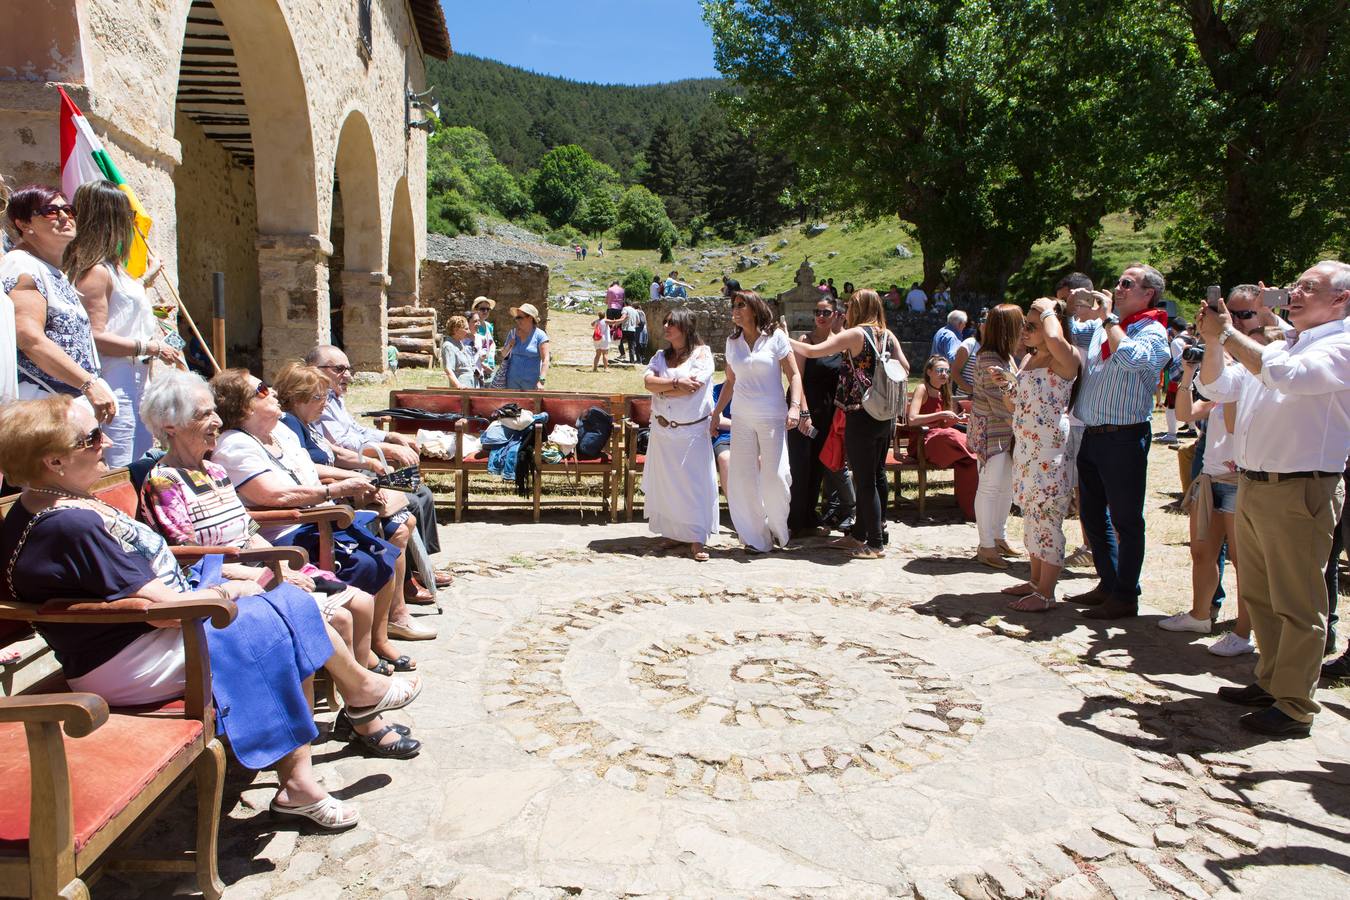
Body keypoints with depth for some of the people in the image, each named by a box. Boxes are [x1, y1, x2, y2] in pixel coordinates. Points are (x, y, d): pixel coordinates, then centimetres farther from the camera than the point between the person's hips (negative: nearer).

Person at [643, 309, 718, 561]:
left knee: (695, 482, -5)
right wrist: (676, 383, -18)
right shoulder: (661, 356, 13)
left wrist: (662, 389, -5)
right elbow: (648, 381, -4)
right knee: (666, 483, 6)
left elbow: (693, 387, -16)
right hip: (662, 430, 5)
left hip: (692, 431, -5)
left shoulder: (701, 353, -3)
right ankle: (674, 533, 16)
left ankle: (697, 540, -3)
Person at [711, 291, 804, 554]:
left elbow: (794, 375, -2)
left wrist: (795, 406, -16)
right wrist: (716, 413, 16)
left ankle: (778, 529, 18)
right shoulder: (732, 342, 11)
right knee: (743, 478, 0)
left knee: (775, 476, -6)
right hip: (742, 419, 4)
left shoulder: (775, 338, -1)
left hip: (772, 418, -4)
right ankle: (756, 538, 10)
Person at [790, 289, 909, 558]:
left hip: (861, 417, -8)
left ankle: (876, 543, 3)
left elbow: (813, 351, -15)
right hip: (885, 416, 8)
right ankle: (859, 534, 27)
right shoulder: (888, 336, 8)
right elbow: (904, 369, 13)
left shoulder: (855, 334, -12)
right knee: (877, 476, 14)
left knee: (864, 480, -1)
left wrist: (788, 341, -2)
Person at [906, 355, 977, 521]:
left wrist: (957, 420, 3)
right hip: (922, 444, -7)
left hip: (940, 442, 7)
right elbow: (911, 420, -20)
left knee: (966, 460, -24)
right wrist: (941, 414, -19)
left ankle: (970, 508, -18)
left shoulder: (942, 394, 19)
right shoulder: (922, 389, -5)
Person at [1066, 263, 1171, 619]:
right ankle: (1108, 584, 29)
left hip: (1124, 438, -7)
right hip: (1090, 435, 8)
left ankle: (1126, 597, 11)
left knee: (1125, 520, 1)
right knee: (1092, 514, 15)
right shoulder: (1100, 326, 12)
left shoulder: (1152, 332, -8)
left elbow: (1129, 358, -27)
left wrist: (1109, 317, -16)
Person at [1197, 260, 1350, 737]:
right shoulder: (1275, 348, 18)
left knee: (1297, 604, -1)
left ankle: (1294, 706, 8)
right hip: (1252, 485, 8)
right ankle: (1271, 682, 30)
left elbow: (1286, 376, -25)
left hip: (1299, 491, -8)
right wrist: (1213, 343, -1)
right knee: (1257, 596, 16)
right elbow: (1217, 388, 16)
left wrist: (1229, 334, -17)